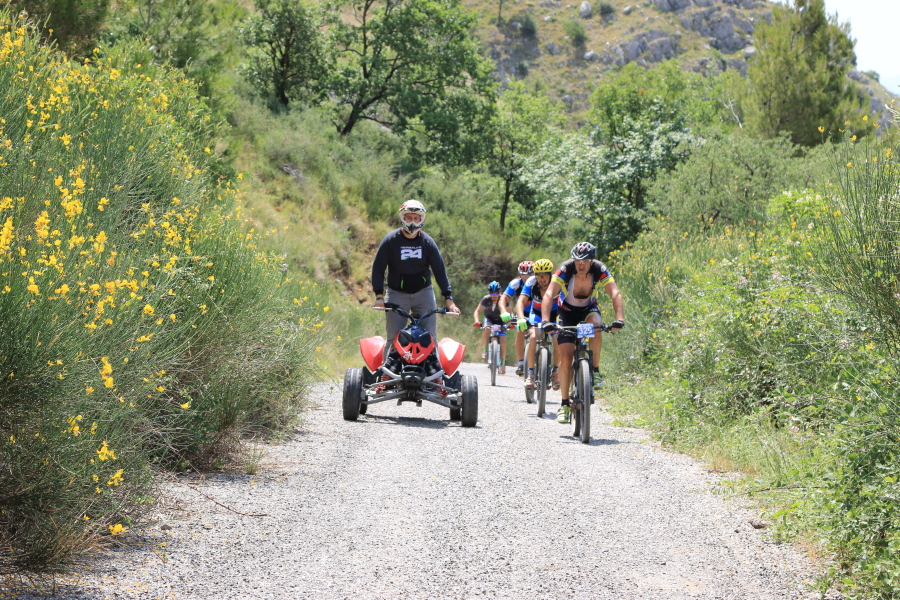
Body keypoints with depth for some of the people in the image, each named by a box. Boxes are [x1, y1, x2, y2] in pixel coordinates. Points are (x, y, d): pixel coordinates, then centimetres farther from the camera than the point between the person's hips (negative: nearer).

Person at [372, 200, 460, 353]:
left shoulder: (427, 242, -1)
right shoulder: (391, 240, -6)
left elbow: (439, 270, -1)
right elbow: (378, 268, -5)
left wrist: (448, 298, -9)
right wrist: (379, 296, -16)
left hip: (423, 292, 2)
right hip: (397, 293, -1)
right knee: (394, 339, -6)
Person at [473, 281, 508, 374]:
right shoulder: (486, 299, -23)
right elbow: (477, 311, -20)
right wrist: (476, 320, -38)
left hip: (500, 320, 0)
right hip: (489, 318, 0)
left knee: (502, 341, -13)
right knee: (487, 329, -34)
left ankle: (503, 364, -2)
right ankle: (484, 351, -22)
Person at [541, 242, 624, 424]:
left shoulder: (600, 271, -25)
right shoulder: (564, 271, -28)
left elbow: (615, 294, -34)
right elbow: (549, 295, -36)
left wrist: (619, 319, -50)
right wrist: (546, 321, -51)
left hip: (589, 309, 1)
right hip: (568, 311, -1)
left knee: (596, 325, -36)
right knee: (566, 358, -13)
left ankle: (595, 370, -16)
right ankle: (564, 403, -1)